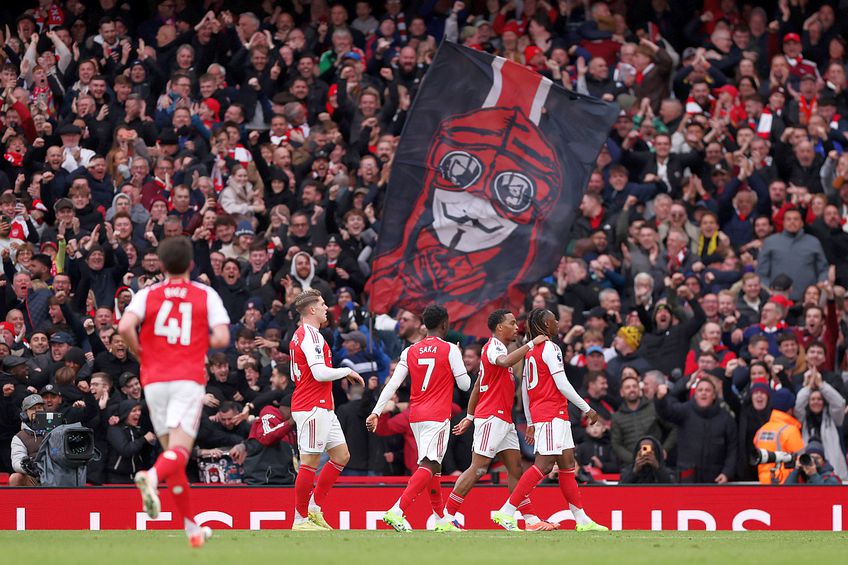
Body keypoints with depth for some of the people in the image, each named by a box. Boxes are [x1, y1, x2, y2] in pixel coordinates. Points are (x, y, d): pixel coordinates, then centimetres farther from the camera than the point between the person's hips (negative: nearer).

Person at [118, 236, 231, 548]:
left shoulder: (147, 295, 5)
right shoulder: (207, 295, 5)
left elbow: (125, 326, -13)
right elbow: (222, 337, -6)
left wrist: (140, 353, 5)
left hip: (155, 381, 2)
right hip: (189, 379, -2)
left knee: (171, 450, 13)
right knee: (179, 451, -12)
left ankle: (192, 528, 15)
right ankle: (151, 477, -47)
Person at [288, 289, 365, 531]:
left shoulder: (300, 335, 18)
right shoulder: (311, 336, -14)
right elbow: (320, 373, -23)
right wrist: (347, 371, -8)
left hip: (323, 408, 11)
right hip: (313, 408, -11)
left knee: (341, 455, 11)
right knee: (310, 462, -6)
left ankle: (314, 508, 14)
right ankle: (301, 520, -2)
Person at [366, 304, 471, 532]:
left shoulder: (410, 352, 8)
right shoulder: (450, 350, -5)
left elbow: (392, 384, 2)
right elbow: (465, 384, 0)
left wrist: (376, 412, 0)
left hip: (416, 416, 6)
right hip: (437, 416, -6)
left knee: (432, 465, 16)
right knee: (428, 466, -12)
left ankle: (441, 520, 20)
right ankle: (397, 511, -29)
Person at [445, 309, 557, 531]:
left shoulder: (496, 348, 21)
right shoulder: (493, 346, -10)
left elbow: (477, 386, 24)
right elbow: (506, 361, -35)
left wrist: (470, 417, 25)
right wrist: (531, 344, -29)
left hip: (503, 419, 10)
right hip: (492, 417, -10)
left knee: (515, 467, 5)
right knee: (478, 468, -10)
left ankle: (531, 520, 4)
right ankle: (448, 515, -7)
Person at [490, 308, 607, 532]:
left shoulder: (531, 351, 16)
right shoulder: (549, 348, -10)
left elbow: (524, 389, 19)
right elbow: (562, 384, -15)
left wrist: (530, 424, 23)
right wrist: (587, 409, -8)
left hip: (538, 413, 10)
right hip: (552, 414, -10)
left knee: (567, 464, 9)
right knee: (544, 465, -12)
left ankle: (582, 520, 9)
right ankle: (506, 512, -15)